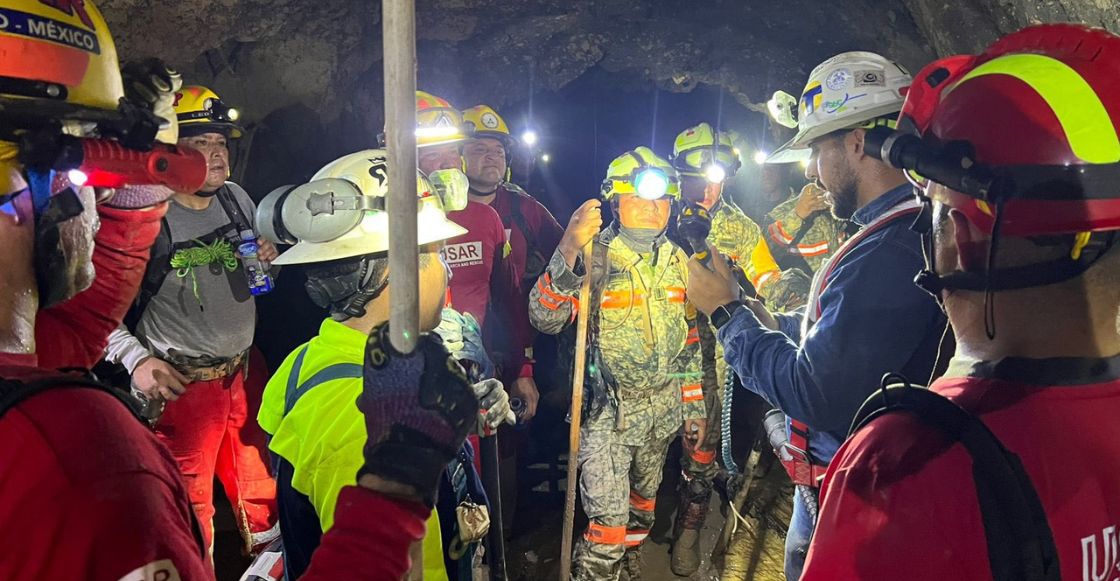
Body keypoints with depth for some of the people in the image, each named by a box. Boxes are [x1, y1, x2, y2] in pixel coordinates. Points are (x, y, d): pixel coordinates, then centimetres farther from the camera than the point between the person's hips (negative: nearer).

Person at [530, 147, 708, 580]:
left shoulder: (677, 260, 6)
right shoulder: (593, 256, -12)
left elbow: (690, 339, 13)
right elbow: (545, 319, -25)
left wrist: (695, 406, 13)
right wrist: (568, 251, -37)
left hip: (664, 407, 6)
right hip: (608, 408, -5)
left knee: (644, 500, 21)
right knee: (608, 520, -8)